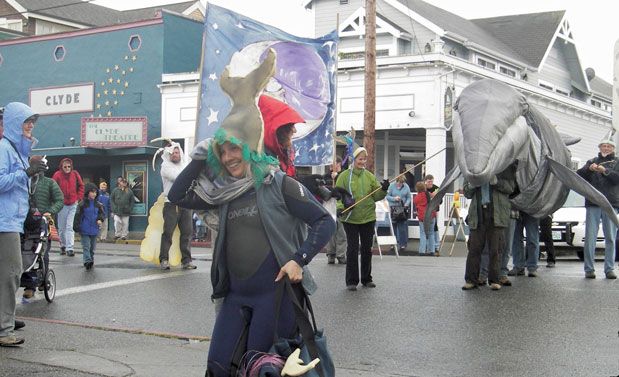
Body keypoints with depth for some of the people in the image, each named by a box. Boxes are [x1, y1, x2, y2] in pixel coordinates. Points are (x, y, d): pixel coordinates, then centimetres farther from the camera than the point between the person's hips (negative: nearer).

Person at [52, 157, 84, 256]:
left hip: (73, 204, 0)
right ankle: (63, 246, 27)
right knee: (62, 227, 9)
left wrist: (78, 198, 4)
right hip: (62, 204, 0)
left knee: (69, 227, -6)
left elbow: (81, 186, 12)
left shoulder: (75, 174, 0)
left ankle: (70, 248, -9)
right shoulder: (57, 175, -7)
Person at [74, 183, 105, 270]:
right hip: (85, 229, -4)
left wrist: (100, 219, -7)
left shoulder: (98, 204, 5)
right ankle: (87, 260, -16)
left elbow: (102, 213, 14)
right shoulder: (82, 204, -6)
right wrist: (76, 227, -8)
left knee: (92, 247, 13)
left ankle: (91, 260, 25)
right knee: (86, 246, -8)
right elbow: (78, 216, -5)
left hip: (94, 230, 4)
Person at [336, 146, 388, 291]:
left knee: (367, 249, 11)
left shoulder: (369, 176, 6)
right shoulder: (344, 176, -4)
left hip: (368, 218, 4)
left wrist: (383, 190, -13)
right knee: (353, 249, -1)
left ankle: (367, 279, 24)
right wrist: (342, 207, -23)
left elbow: (376, 196, 6)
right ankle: (351, 281, 8)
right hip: (350, 219, -3)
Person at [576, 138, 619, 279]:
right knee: (590, 237, -5)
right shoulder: (592, 162, 18)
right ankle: (589, 269, -2)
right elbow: (578, 175, 6)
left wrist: (605, 171, -19)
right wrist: (589, 169, -12)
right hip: (593, 204, 1)